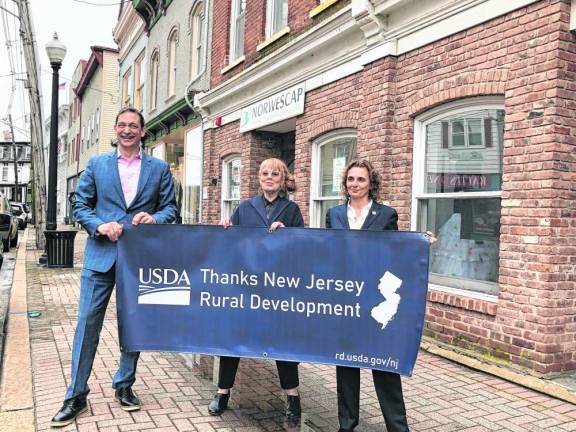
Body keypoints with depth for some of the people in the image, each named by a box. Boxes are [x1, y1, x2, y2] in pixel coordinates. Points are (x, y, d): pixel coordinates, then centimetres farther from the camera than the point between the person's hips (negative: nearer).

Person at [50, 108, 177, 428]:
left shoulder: (159, 168, 7)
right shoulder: (96, 164, 7)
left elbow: (170, 206, 7)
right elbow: (80, 205, 5)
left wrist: (154, 218, -14)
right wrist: (100, 225, -12)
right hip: (101, 253, 0)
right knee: (88, 322, 0)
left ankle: (124, 385, 26)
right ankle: (76, 395, 12)